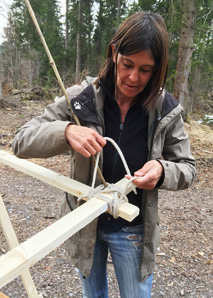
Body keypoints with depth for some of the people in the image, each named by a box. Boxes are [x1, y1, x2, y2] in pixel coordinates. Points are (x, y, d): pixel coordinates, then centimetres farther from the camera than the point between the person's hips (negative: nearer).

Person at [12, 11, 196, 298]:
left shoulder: (167, 110, -12)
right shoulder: (81, 97, -16)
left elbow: (187, 169, -4)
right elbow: (21, 141, -16)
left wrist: (161, 171, -27)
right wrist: (65, 131, -36)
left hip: (133, 230, 0)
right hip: (84, 225, 1)